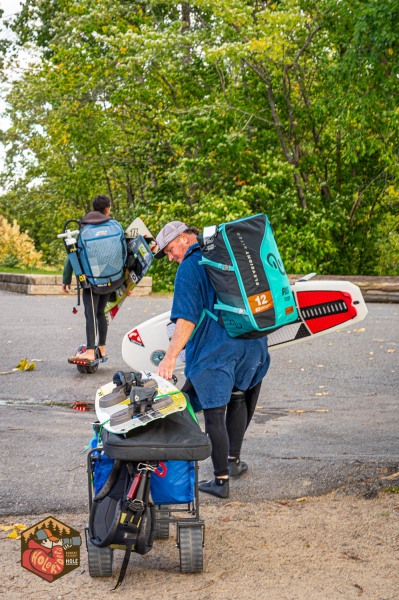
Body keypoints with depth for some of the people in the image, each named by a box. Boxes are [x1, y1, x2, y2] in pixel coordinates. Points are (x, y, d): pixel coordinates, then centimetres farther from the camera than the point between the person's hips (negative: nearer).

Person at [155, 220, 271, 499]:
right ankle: (233, 460, 32)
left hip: (214, 351, -7)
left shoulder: (190, 268, -8)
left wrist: (170, 357, -22)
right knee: (239, 401, 23)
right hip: (253, 345, 7)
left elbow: (187, 319, -18)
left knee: (214, 414, -2)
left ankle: (221, 480, 0)